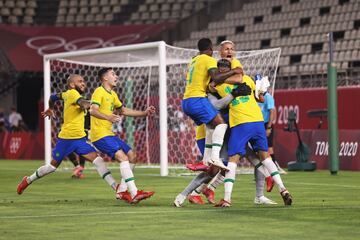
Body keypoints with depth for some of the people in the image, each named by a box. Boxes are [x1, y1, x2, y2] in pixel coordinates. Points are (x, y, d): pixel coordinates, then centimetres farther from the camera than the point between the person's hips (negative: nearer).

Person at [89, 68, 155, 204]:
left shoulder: (112, 94, 20)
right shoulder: (99, 92, -10)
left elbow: (123, 111, 32)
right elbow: (93, 111, -26)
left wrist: (144, 113, 26)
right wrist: (108, 117, -44)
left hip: (109, 134, 10)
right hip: (100, 135, -10)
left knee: (131, 155, 12)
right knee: (123, 157, -23)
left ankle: (122, 191, 16)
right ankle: (134, 194, -31)